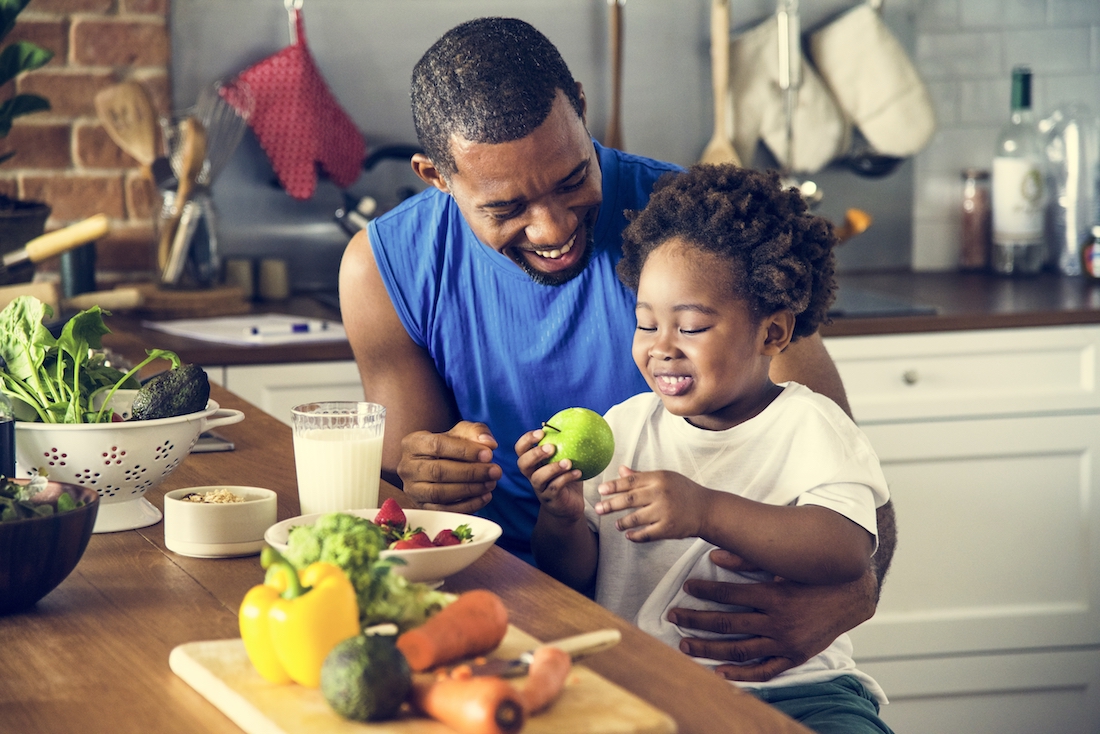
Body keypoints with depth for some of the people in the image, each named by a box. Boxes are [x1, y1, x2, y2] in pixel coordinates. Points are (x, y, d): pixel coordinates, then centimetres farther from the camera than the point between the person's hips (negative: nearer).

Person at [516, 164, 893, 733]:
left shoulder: (811, 427, 1)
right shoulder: (622, 426, 14)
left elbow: (848, 553, -18)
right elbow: (571, 577, 13)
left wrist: (706, 511, -28)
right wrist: (563, 518, -10)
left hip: (787, 683, -3)